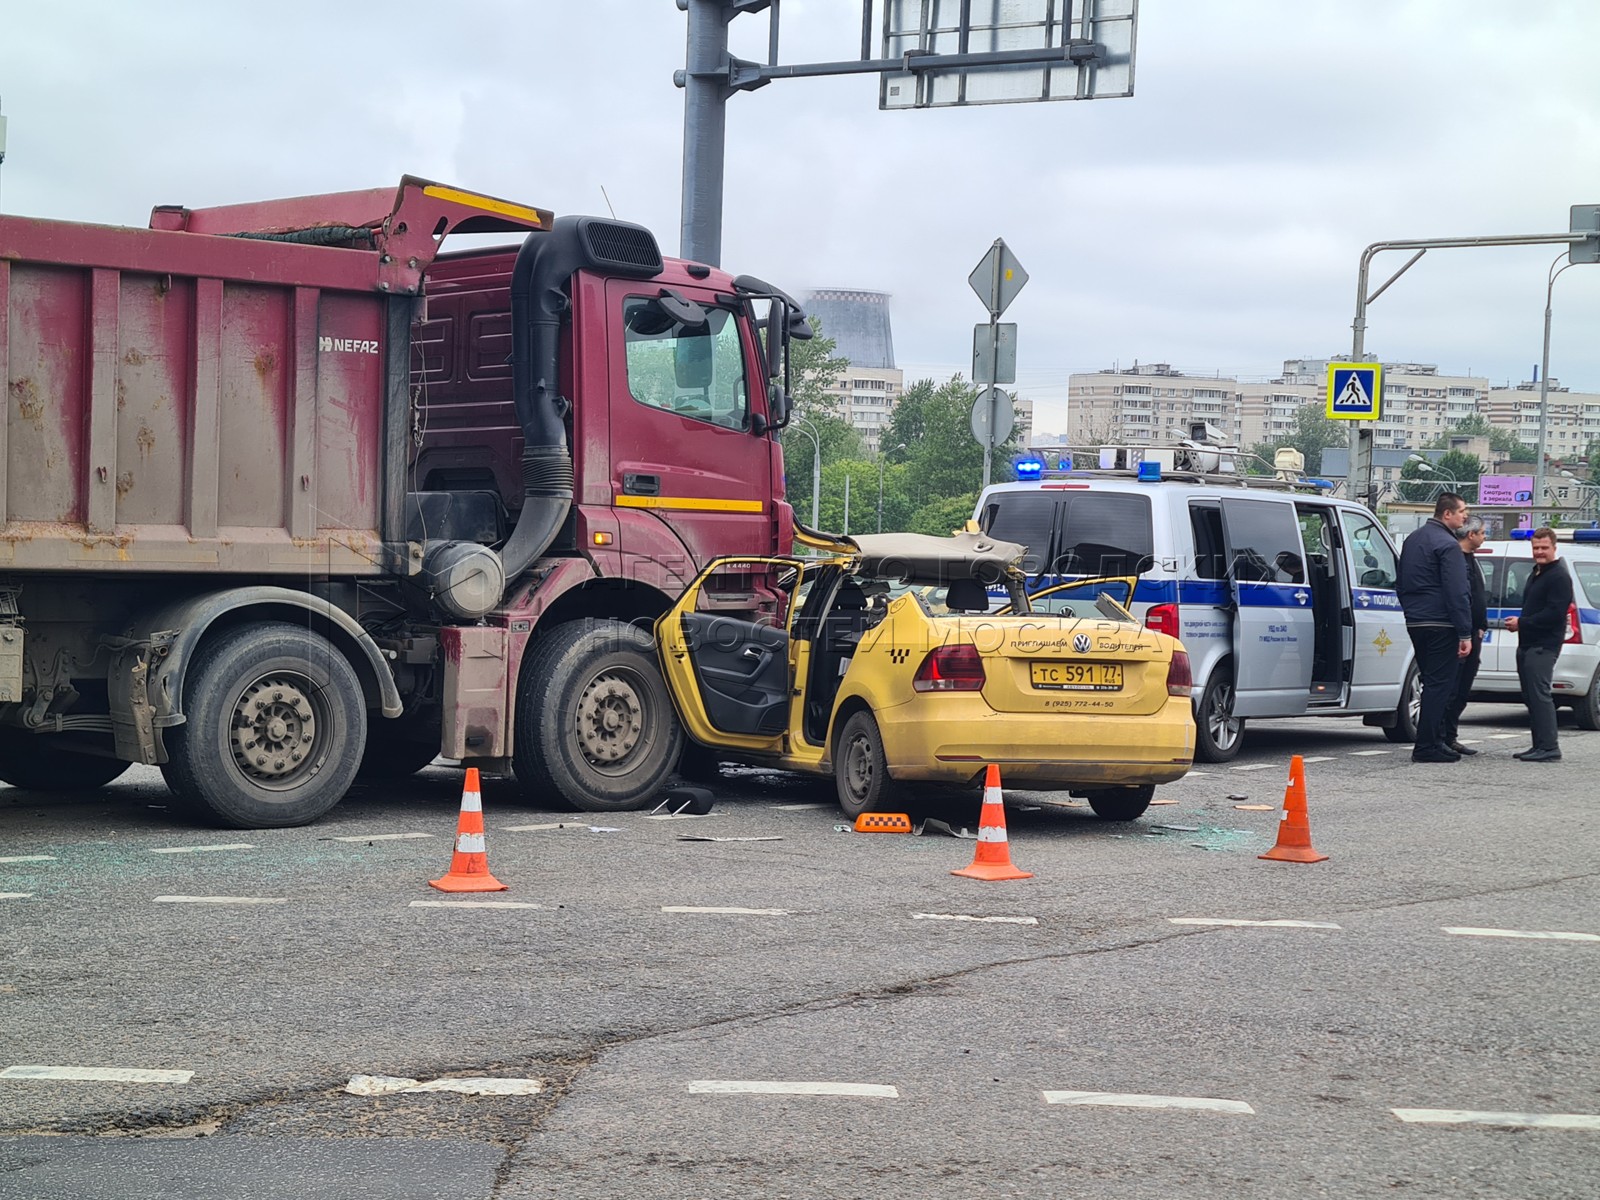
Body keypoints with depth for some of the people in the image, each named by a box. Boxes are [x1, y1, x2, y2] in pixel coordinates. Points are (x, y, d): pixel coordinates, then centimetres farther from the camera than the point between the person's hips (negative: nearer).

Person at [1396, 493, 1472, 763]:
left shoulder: (1413, 540, 16)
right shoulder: (1447, 545, -13)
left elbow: (1401, 584, 23)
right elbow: (1456, 593, -18)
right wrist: (1465, 634, -18)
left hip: (1415, 622, 9)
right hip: (1441, 625, -9)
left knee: (1433, 683, 15)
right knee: (1439, 685, -5)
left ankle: (1435, 741, 18)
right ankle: (1426, 747, -7)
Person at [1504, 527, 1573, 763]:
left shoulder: (1559, 577, -11)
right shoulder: (1536, 574, 22)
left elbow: (1554, 614, -20)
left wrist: (1522, 623, -16)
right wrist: (1518, 623, 9)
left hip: (1543, 646, -10)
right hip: (1527, 644, 10)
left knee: (1539, 695, -14)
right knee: (1531, 697, 11)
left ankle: (1549, 748, -15)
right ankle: (1540, 746, 16)